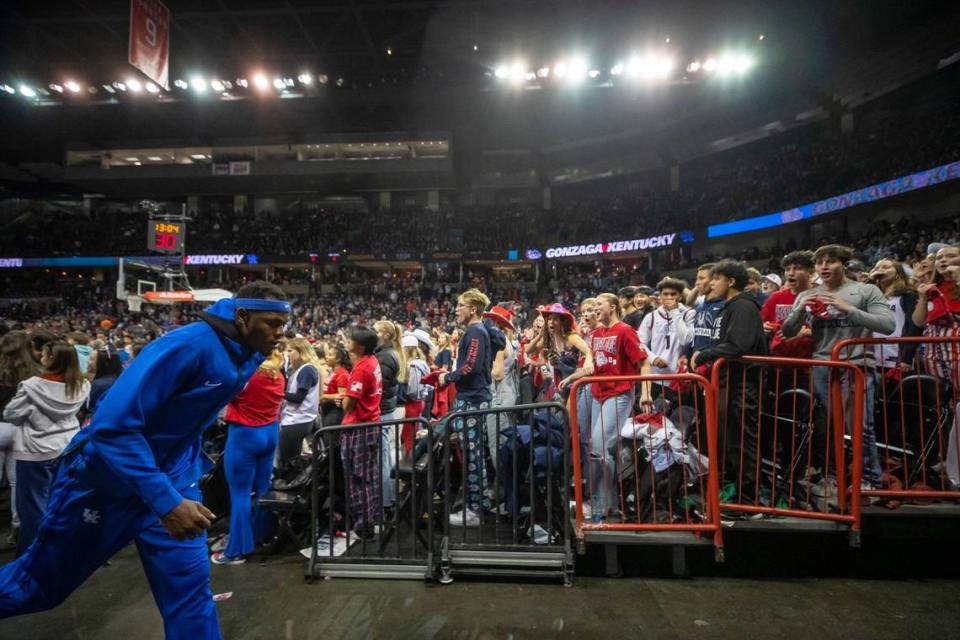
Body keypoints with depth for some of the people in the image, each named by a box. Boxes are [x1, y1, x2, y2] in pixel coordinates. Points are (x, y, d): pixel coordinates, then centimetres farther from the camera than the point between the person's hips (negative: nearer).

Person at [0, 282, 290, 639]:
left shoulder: (247, 357, -4)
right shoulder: (188, 345, -30)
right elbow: (113, 425, -32)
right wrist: (166, 502, -35)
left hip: (172, 480, 6)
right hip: (106, 478, -5)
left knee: (190, 589, 2)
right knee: (37, 584, 19)